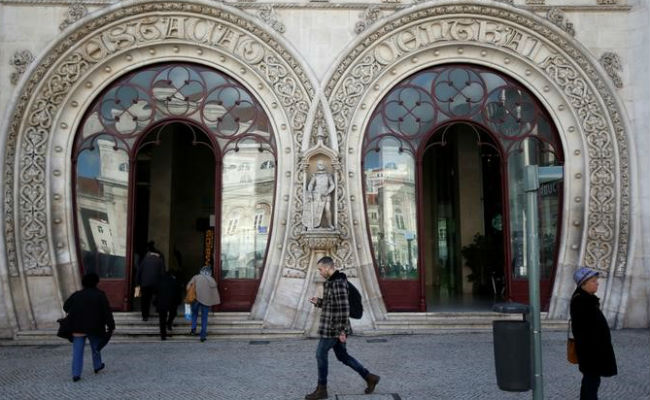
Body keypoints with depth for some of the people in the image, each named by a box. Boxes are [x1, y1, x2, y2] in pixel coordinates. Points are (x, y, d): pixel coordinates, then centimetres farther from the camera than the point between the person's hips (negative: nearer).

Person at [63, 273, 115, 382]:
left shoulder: (76, 295, 4)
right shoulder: (100, 295, -6)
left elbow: (66, 307, 11)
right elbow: (107, 312, -11)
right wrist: (111, 326, -7)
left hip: (78, 328, 2)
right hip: (94, 328, -2)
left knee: (77, 351, 3)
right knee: (96, 348, 20)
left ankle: (76, 374, -2)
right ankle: (97, 366, 35)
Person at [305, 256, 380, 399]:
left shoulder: (338, 283, -20)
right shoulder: (333, 282, 13)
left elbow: (344, 308, -24)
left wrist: (342, 331, -23)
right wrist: (318, 302, 6)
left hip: (334, 327, -10)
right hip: (334, 326, 10)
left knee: (320, 354, 1)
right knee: (342, 356, 15)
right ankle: (369, 378, 20)